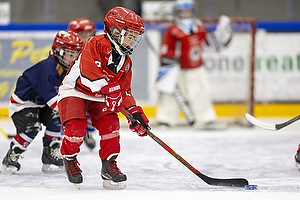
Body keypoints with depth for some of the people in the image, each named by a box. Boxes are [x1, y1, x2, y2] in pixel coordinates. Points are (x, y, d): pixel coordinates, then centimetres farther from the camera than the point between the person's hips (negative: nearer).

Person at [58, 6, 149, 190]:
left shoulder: (125, 62, 5)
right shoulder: (96, 44, -19)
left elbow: (125, 90, 7)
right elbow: (88, 71, -34)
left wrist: (135, 112, -7)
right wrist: (108, 88, -43)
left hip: (99, 97, 6)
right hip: (74, 91, -6)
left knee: (110, 123, -17)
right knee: (76, 126, -24)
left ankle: (109, 164, -2)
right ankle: (70, 159, 4)